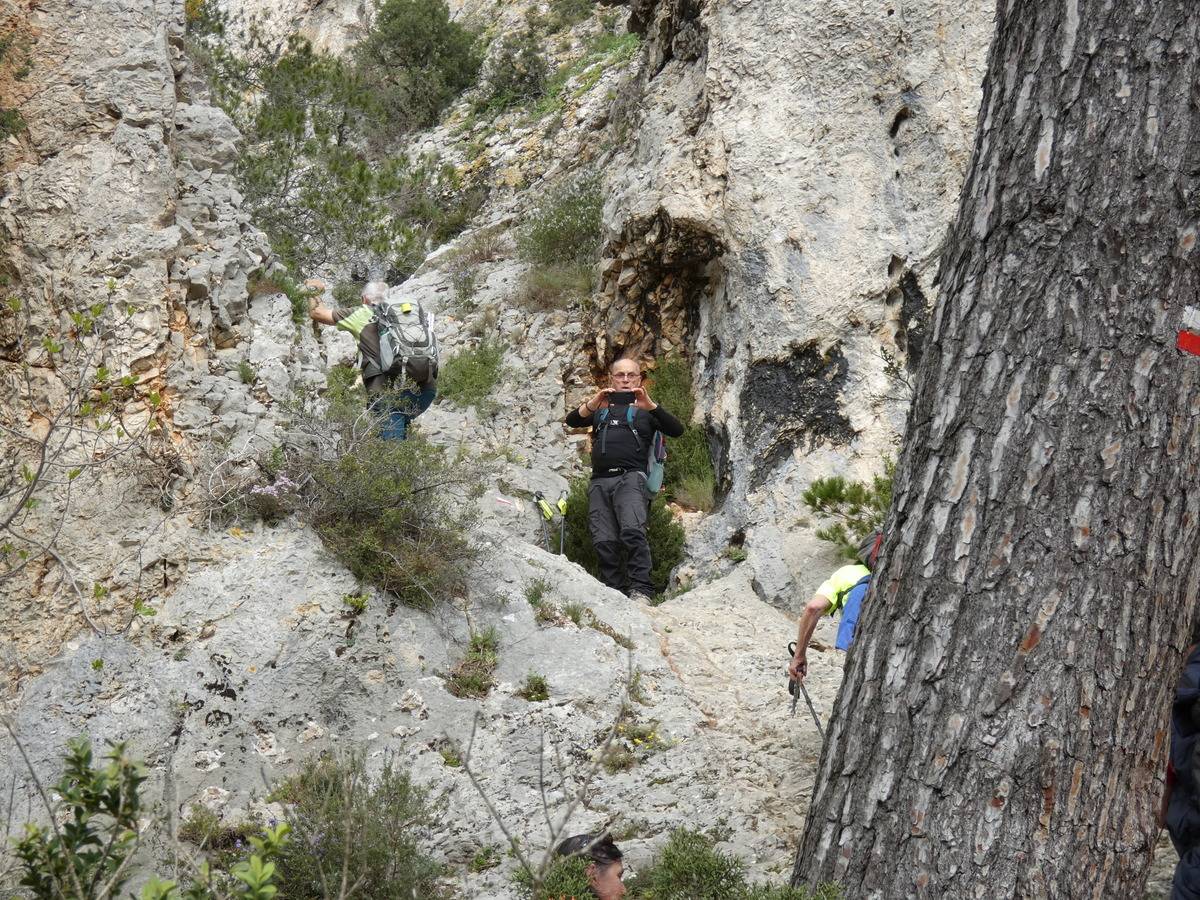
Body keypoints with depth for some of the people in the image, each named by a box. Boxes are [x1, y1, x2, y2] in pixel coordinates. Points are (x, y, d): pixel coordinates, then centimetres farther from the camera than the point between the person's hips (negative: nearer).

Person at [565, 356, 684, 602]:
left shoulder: (645, 410, 18)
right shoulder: (601, 409, 26)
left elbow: (676, 430, 2)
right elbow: (572, 421, 10)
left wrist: (649, 405, -12)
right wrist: (593, 404, -9)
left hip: (630, 477, -3)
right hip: (599, 481, 3)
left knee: (632, 531, -25)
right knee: (604, 542, -8)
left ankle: (640, 590, -29)